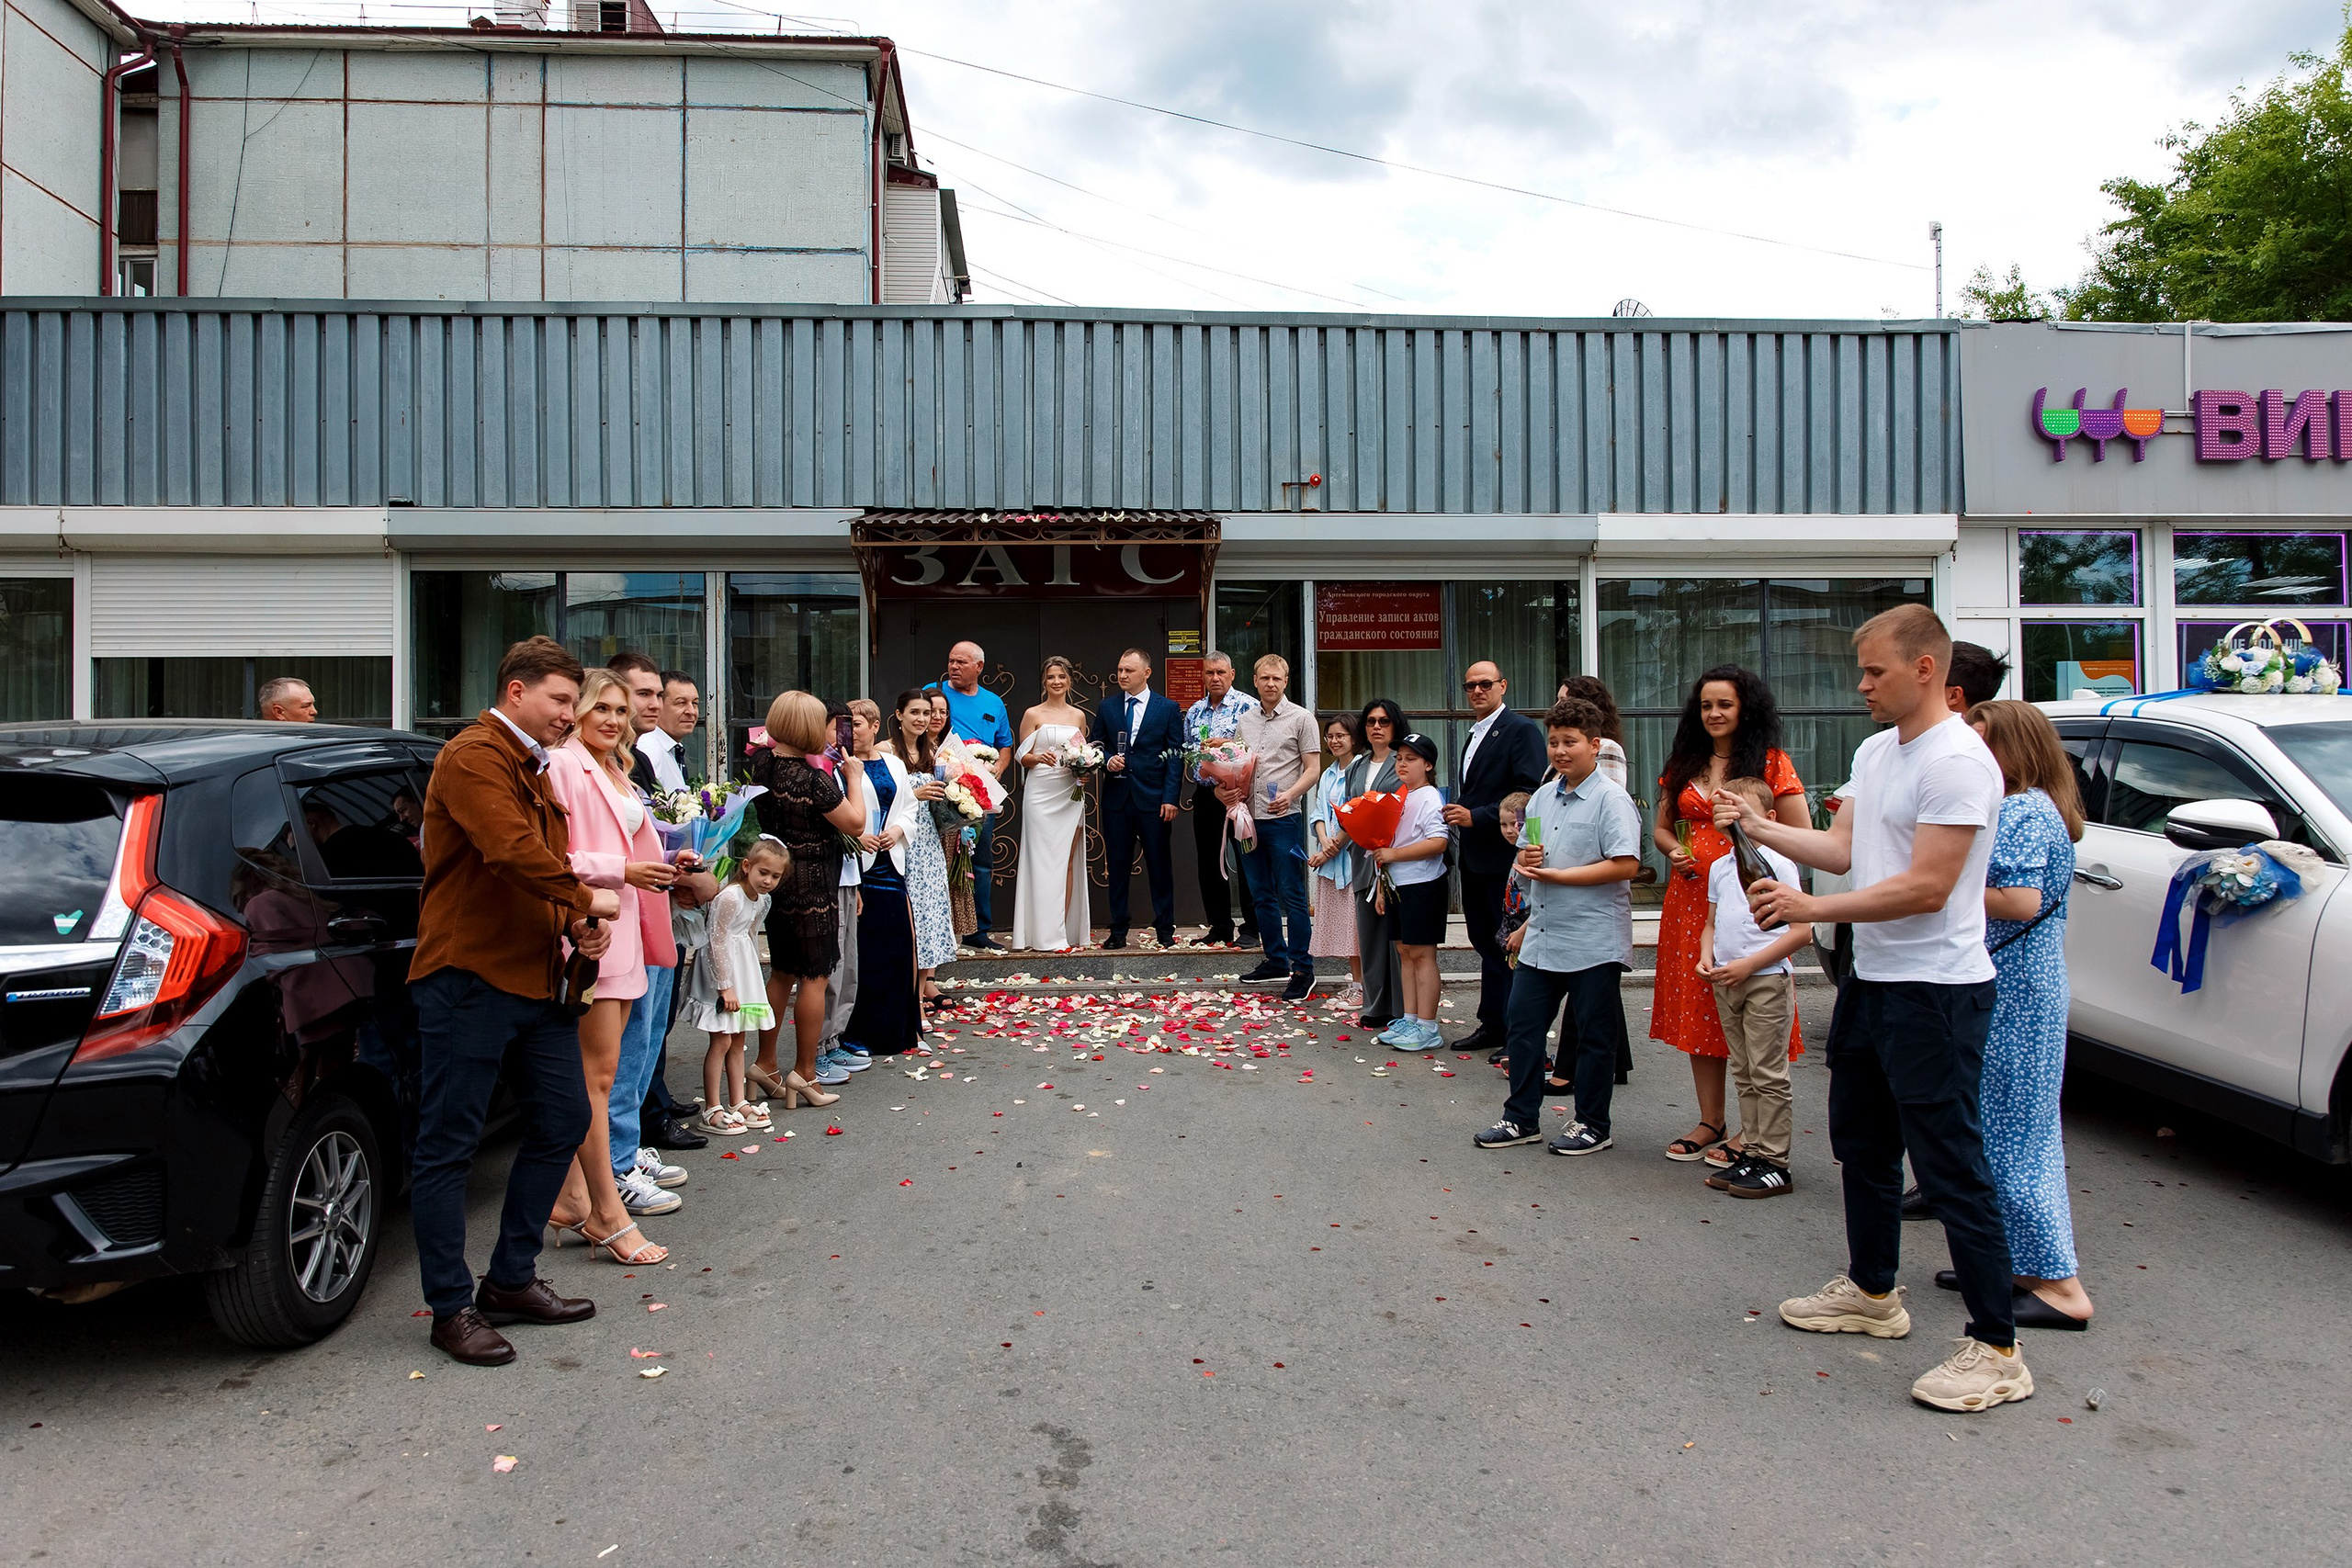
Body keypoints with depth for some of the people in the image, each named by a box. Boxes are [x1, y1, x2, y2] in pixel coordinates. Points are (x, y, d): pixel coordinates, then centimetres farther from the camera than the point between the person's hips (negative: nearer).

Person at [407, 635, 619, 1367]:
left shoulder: (535, 770, 21)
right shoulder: (474, 757, -11)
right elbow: (511, 850, -24)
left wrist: (574, 922, 6)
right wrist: (583, 900, -13)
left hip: (536, 977, 10)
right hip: (468, 977, -10)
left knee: (563, 1120, 13)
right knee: (448, 1147, 1)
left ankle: (511, 1279, 25)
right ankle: (452, 1308, 10)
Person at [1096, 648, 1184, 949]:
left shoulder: (1169, 708, 3)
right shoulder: (1106, 707, 10)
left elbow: (1176, 755, -1)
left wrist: (1170, 798, -9)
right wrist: (1106, 761, -8)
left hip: (1153, 798, -2)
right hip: (1116, 797, 2)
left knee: (1159, 865, 3)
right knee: (1117, 865, 5)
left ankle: (1164, 928, 13)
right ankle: (1118, 930, 13)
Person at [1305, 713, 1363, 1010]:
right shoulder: (1328, 774, 15)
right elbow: (1319, 812, 10)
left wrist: (1332, 849, -14)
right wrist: (1324, 841, -9)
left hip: (1354, 855, -8)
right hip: (1328, 856, 8)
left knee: (1357, 920, -5)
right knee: (1341, 920, 11)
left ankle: (1364, 988, 2)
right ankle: (1355, 983, 19)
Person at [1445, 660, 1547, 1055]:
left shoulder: (1521, 729, -10)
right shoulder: (1474, 736, 18)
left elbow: (1529, 793, -20)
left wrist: (1476, 816, -20)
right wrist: (1457, 815, 5)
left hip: (1504, 857, -9)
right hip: (1474, 858, 9)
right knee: (1486, 944, 14)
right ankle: (1492, 1024, 23)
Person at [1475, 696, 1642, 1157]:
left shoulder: (1612, 800, -12)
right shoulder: (1543, 795, 11)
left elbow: (1626, 865, -21)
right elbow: (1525, 852, 21)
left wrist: (1555, 875, -19)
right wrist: (1525, 859, -4)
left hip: (1593, 941, -7)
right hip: (1542, 936, 7)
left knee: (1594, 1034, 6)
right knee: (1522, 1023, 9)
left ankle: (1591, 1125, 20)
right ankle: (1522, 1119, 21)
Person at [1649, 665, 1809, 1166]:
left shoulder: (1771, 763, -3)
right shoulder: (1684, 764, 13)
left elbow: (1802, 836, -6)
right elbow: (1661, 826, 20)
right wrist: (1675, 852, 0)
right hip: (1691, 900, 5)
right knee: (1696, 1008, 9)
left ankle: (1752, 1131, 10)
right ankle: (1711, 1121, 21)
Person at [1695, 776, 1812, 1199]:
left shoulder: (1777, 864, -9)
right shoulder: (1719, 867, 12)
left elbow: (1801, 929, -12)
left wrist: (1748, 965, -16)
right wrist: (1706, 957, -1)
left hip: (1766, 980, -7)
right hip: (1726, 984, 7)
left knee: (1768, 1075, -3)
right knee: (1743, 1073, 12)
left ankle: (1774, 1164, 3)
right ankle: (1753, 1153, 20)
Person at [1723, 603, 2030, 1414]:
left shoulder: (1956, 761, -19)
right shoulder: (1875, 751, 11)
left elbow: (1925, 887, -23)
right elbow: (1844, 849, 12)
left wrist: (1811, 908, -21)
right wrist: (1760, 827, 0)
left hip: (1936, 991, -10)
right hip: (1871, 981, 10)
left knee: (1951, 1167, -4)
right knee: (1860, 1143, 20)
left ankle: (1996, 1348, 7)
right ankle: (1872, 1292, 37)